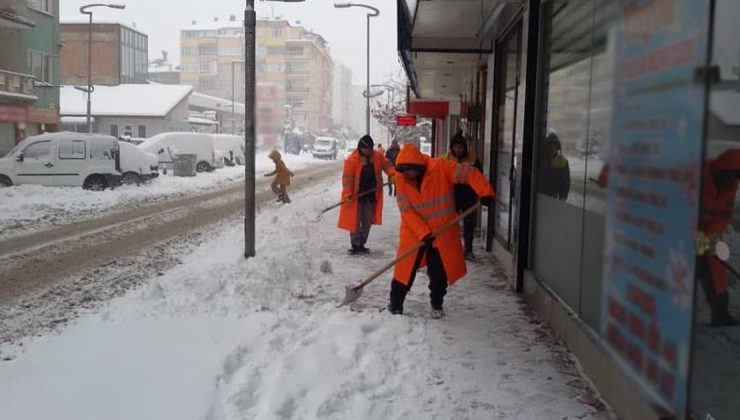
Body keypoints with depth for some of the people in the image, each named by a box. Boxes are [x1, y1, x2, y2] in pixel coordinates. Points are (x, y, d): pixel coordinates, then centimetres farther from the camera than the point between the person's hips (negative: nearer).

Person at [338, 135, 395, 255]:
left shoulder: (377, 156, 1)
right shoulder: (352, 159, -14)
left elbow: (387, 164, 3)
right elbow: (347, 178, -15)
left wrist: (393, 174, -18)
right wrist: (348, 194, -21)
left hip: (372, 194, 5)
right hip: (356, 195, -5)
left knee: (368, 221, 11)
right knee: (355, 221, -2)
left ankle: (361, 244, 23)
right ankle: (355, 245, 8)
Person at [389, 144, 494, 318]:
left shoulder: (440, 168, -17)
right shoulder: (401, 179, -12)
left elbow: (468, 172, -17)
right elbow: (406, 210, -15)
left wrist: (485, 192, -30)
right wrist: (423, 233, -24)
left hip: (442, 232, 0)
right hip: (413, 234, 1)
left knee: (439, 274, 9)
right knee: (405, 270, 3)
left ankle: (437, 304, 29)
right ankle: (395, 304, 20)